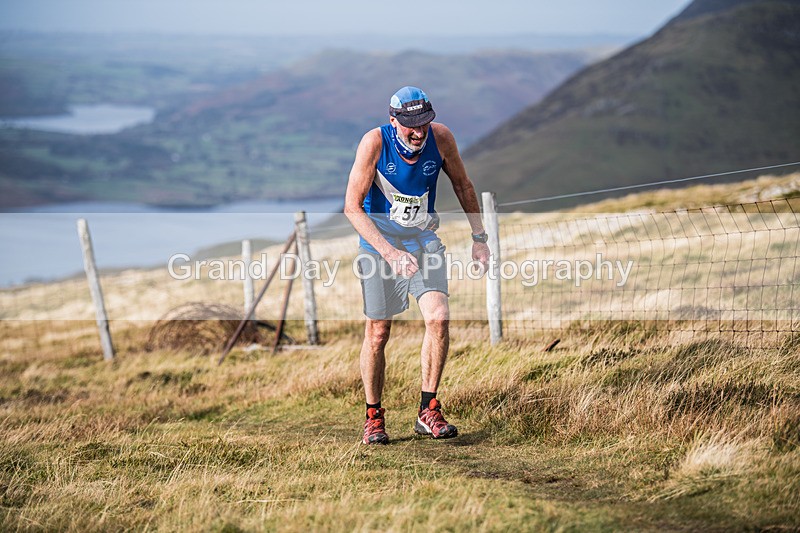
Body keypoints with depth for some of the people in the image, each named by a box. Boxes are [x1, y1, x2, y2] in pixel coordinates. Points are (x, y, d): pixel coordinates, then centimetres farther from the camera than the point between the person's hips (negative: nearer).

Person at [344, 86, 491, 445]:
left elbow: (462, 184, 8)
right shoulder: (375, 142, -19)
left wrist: (479, 237, 7)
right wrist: (389, 252, -26)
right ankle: (373, 418, 16)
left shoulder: (441, 137, -11)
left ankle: (428, 412, -6)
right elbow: (352, 206, -18)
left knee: (439, 318, -17)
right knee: (378, 332, 0)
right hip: (379, 238, -2)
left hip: (423, 238, 2)